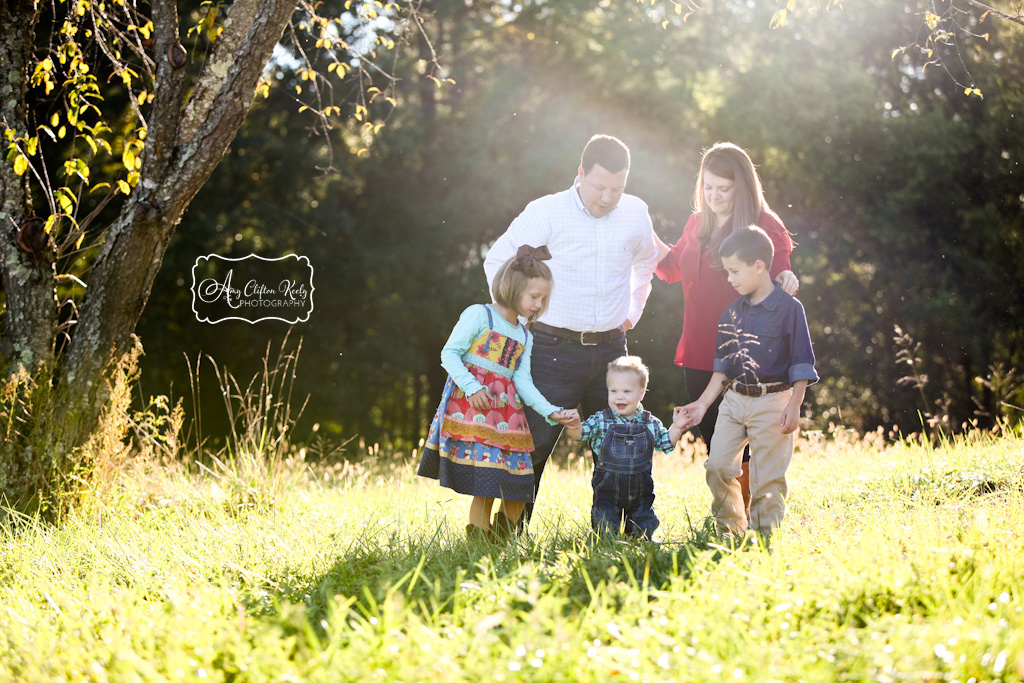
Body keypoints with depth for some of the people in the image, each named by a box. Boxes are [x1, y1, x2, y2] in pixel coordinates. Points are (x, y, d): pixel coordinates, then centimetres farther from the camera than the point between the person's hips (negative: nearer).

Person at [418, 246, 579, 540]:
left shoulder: (525, 337, 20)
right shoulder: (479, 315, -1)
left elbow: (523, 382, 12)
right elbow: (449, 353, -6)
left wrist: (552, 412, -1)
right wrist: (471, 387, -18)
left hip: (506, 410, 7)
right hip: (471, 404, -7)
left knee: (519, 483, 1)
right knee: (485, 481, -15)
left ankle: (504, 535, 16)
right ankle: (479, 536, -7)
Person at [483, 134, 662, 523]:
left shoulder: (635, 214, 4)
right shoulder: (546, 213, -8)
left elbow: (646, 262, 26)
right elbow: (497, 261, 2)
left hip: (610, 348, 4)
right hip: (555, 349, -4)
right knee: (534, 444, -4)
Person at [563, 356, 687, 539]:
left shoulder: (651, 424, 2)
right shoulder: (601, 421, -4)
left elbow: (665, 444, 10)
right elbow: (582, 433, -13)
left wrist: (676, 428, -6)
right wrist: (574, 427, -34)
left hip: (640, 493, 2)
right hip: (607, 492, -2)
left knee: (644, 531, 8)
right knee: (606, 531, -4)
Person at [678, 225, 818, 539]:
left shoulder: (789, 308, -7)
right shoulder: (733, 312, 10)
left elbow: (801, 365, -7)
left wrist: (793, 407, -13)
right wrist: (703, 403, 11)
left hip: (772, 403, -5)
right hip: (733, 399, 6)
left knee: (766, 478, -3)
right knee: (717, 467, -2)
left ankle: (764, 535, 7)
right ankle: (730, 532, 13)